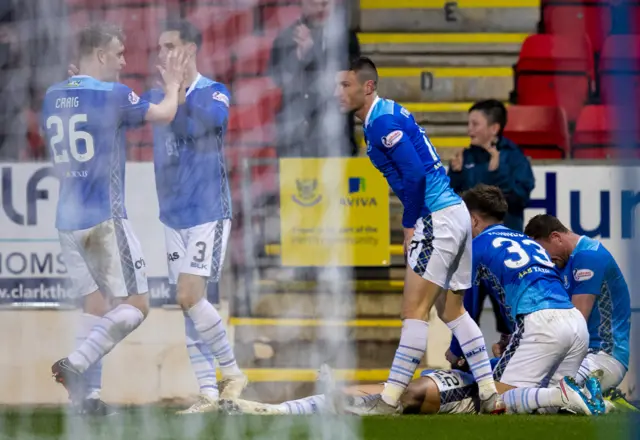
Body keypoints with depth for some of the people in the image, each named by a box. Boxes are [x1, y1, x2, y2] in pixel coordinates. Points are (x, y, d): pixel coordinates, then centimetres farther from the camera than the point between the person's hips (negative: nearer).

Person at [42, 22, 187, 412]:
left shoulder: (53, 97, 8)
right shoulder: (113, 95, -9)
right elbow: (164, 114, 4)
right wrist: (173, 84, 24)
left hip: (67, 220, 7)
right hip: (105, 219, -7)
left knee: (97, 305, 14)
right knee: (135, 306, -2)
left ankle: (84, 394, 6)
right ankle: (76, 365, -19)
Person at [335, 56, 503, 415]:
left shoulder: (382, 122, -14)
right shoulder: (391, 115, 17)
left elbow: (414, 174, -21)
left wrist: (410, 225, -12)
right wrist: (414, 223, 16)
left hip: (438, 218, -10)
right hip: (455, 213, 10)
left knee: (415, 308, -11)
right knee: (451, 309, 17)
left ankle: (390, 400, -13)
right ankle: (491, 396, 18)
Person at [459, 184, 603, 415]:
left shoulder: (477, 246, 13)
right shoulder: (529, 241, 32)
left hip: (540, 322, -7)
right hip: (578, 321, 7)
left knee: (496, 400, -5)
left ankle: (563, 396, -27)